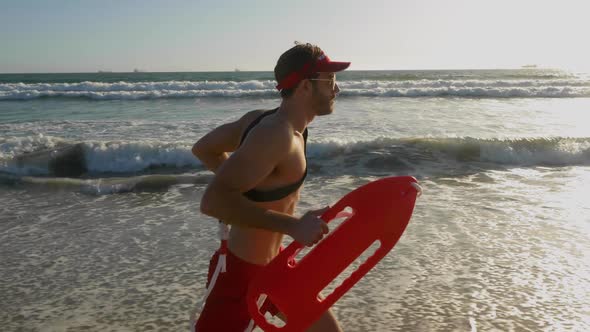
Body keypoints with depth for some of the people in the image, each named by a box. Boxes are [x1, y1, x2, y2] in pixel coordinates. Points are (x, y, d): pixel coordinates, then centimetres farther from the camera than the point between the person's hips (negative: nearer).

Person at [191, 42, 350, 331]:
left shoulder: (261, 119, 1)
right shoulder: (277, 135, -27)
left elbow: (204, 149, 13)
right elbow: (213, 201, -34)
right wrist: (292, 225, -32)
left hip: (273, 262, 10)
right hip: (242, 272, -9)